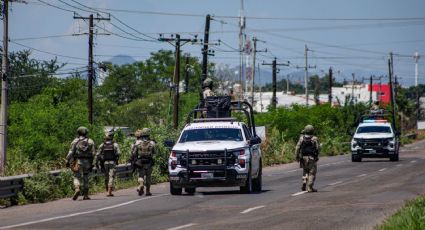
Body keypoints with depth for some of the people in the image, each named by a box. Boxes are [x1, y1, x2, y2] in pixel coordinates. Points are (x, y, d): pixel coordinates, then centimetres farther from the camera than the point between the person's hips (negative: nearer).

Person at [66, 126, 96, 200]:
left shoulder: (75, 141, 3)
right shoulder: (90, 141, 6)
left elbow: (71, 152, -3)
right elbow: (93, 153, 1)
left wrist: (67, 161, 0)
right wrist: (91, 163, 7)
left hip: (78, 161, -2)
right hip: (87, 162, 2)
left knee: (77, 177, 0)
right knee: (85, 178, 11)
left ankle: (77, 189, -27)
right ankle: (85, 195, 11)